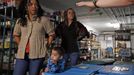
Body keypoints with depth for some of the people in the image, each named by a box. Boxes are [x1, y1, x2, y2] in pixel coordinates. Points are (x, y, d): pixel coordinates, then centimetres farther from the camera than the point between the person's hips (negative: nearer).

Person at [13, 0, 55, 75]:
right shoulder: (20, 20, 9)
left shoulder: (44, 20, -1)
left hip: (38, 54, -3)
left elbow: (52, 34, 5)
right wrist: (21, 45, 10)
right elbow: (16, 35, 21)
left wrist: (46, 45, -1)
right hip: (22, 54, 3)